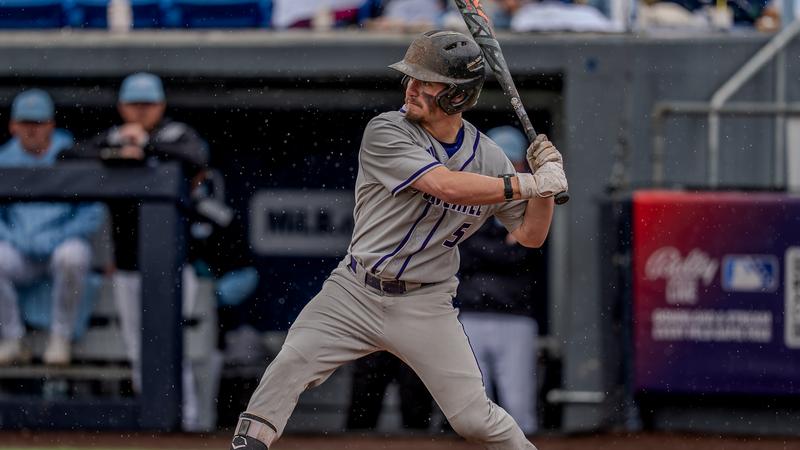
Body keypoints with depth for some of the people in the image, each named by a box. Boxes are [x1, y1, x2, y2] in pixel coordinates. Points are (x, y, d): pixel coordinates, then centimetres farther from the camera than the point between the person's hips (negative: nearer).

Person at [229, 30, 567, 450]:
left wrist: (546, 178, -11)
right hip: (356, 291, -1)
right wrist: (530, 183, -22)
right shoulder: (386, 132, -11)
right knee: (290, 364, -22)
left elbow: (531, 235, 6)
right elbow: (446, 186, -24)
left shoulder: (489, 158, 2)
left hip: (426, 308, 1)